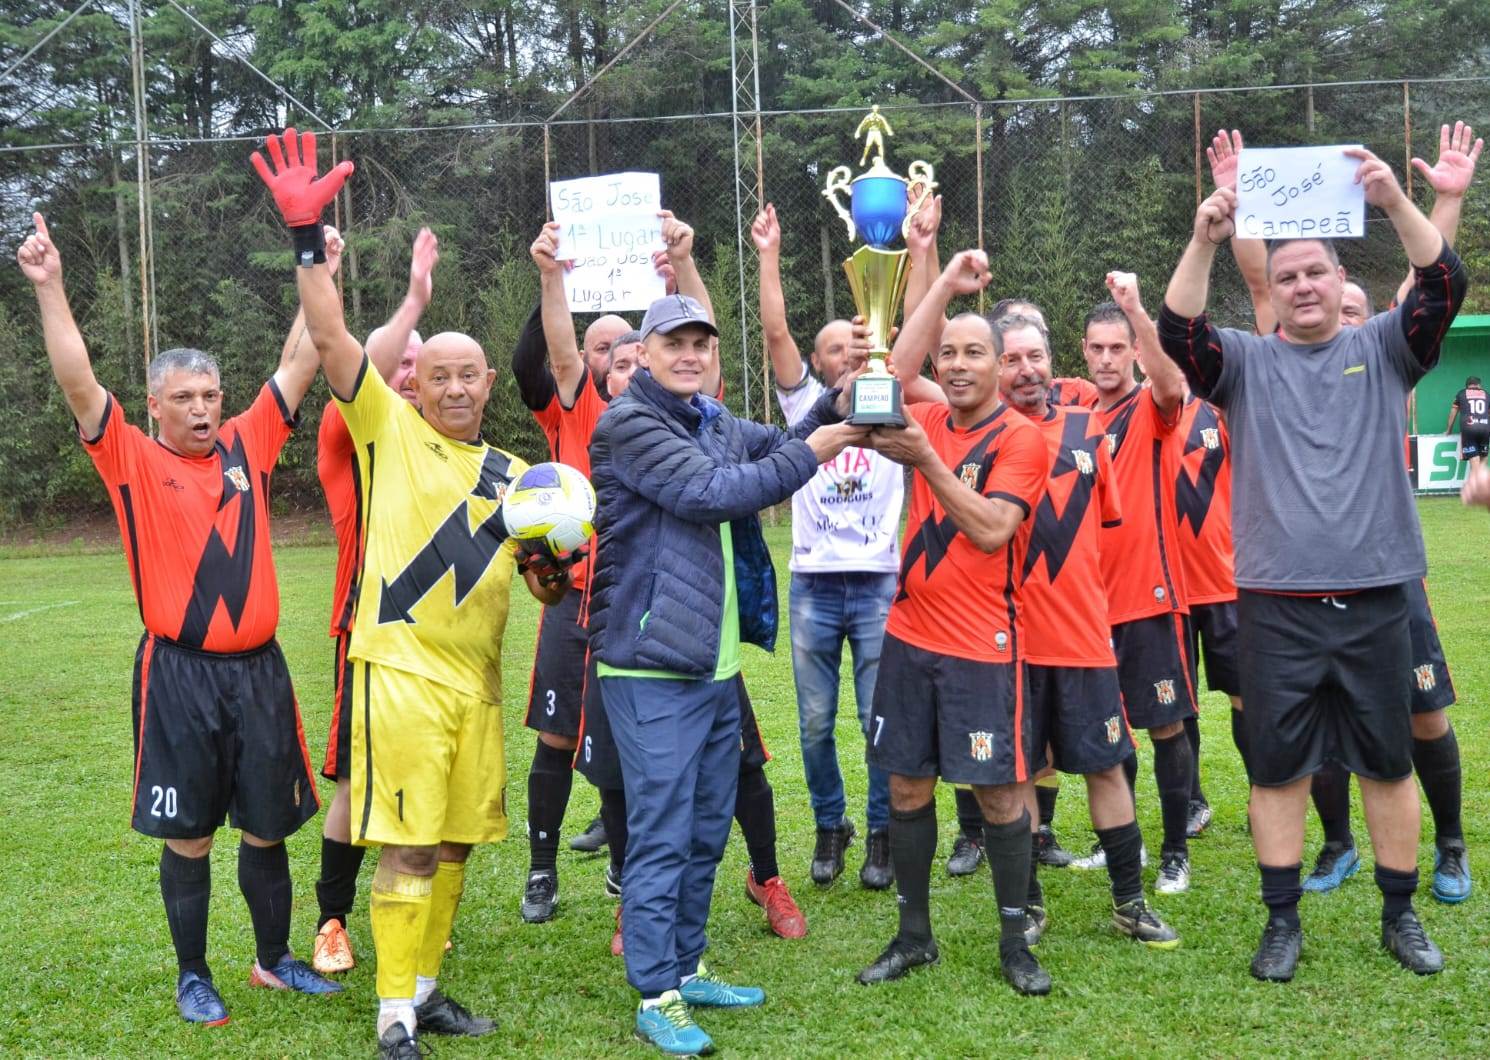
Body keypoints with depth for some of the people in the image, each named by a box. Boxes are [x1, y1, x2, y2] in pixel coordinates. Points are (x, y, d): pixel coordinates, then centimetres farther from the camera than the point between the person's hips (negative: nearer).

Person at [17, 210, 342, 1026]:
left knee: (267, 827, 13)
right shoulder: (133, 460, -2)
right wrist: (49, 288, -21)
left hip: (259, 668, 3)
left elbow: (297, 365, 9)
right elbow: (78, 384, -12)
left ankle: (274, 960, 29)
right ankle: (192, 976, 22)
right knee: (188, 836, 7)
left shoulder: (247, 444, 7)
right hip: (179, 673, -3)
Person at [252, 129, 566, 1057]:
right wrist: (308, 237, -19)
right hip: (402, 670, -5)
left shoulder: (514, 474, 16)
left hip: (477, 677, 5)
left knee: (455, 842, 12)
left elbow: (546, 587, 16)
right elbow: (332, 337, -10)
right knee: (408, 845, -6)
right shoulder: (389, 428, 3)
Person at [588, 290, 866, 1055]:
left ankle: (686, 968, 28)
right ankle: (655, 997, 5)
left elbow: (781, 447, 8)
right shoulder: (626, 424, -11)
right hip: (652, 668, -8)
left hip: (716, 665, 8)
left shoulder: (715, 424, 15)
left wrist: (835, 408, -11)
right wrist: (811, 454, -14)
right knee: (661, 834, -4)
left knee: (705, 831, 15)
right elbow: (711, 493, -19)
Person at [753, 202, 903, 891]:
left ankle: (881, 834, 15)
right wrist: (769, 255, -6)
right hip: (813, 585, 1)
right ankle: (829, 827, 24)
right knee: (816, 723, 7)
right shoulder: (805, 403, 8)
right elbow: (774, 331, -2)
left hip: (879, 585, -1)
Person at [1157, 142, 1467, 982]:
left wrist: (1396, 201, -20)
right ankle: (1283, 922, 18)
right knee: (1278, 767, 6)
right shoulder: (1247, 362, 5)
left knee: (1389, 762, 10)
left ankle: (1401, 915, 24)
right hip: (1277, 604, 0)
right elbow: (1179, 333, -12)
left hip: (1376, 598, 1)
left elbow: (1447, 288, -8)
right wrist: (1205, 241, -25)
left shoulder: (1383, 349, 7)